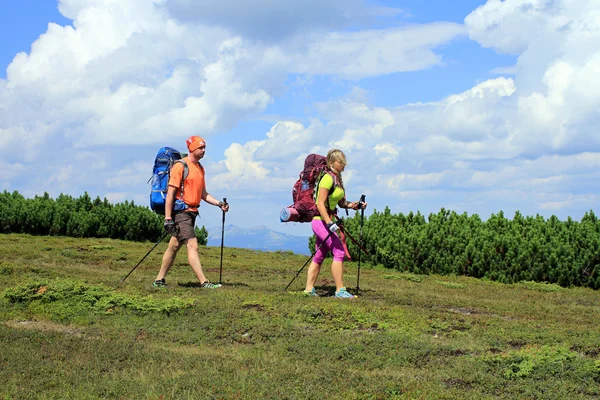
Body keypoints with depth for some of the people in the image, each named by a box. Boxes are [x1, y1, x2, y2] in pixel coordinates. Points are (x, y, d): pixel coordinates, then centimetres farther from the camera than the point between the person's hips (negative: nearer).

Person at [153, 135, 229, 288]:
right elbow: (170, 193, -13)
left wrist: (219, 203, 5)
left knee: (174, 246, 13)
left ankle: (159, 280, 21)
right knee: (192, 246, -13)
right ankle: (204, 282, -16)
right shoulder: (180, 166, -11)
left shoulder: (200, 168, 16)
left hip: (192, 212, 9)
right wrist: (168, 218, -18)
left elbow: (203, 193, 20)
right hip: (181, 213, -9)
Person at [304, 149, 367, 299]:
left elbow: (341, 202, 19)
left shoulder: (337, 179, 12)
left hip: (325, 222, 9)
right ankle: (340, 290, -9)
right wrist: (330, 223, -27)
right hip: (321, 221, -9)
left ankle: (309, 289, 16)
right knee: (339, 251, -11)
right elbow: (320, 204, -21)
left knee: (319, 256, 11)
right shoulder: (328, 178, -16)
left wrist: (353, 205, 1)